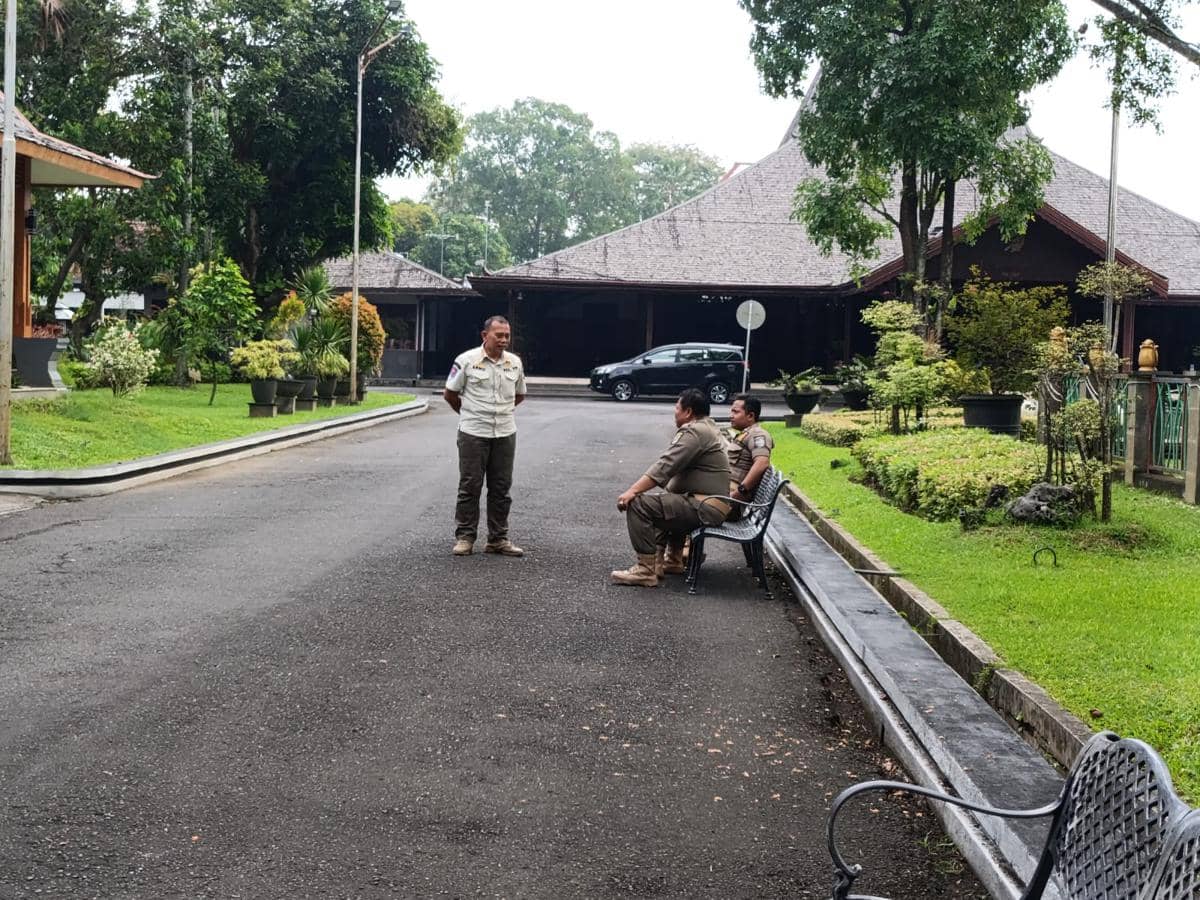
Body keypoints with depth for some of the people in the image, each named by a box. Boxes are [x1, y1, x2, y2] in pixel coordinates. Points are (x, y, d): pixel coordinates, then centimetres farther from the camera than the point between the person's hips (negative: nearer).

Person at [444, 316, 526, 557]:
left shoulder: (515, 363, 5)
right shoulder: (466, 360, -7)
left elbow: (519, 395, 20)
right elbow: (450, 394, 2)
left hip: (505, 434, 4)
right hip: (473, 434, -4)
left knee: (501, 488, 8)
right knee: (470, 487, 1)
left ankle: (498, 539, 15)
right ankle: (465, 537, 8)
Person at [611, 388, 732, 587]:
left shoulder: (694, 432, -13)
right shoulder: (707, 426, 19)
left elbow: (664, 467, -21)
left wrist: (632, 491, -22)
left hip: (706, 507, -11)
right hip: (713, 503, 11)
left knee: (638, 504, -17)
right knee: (663, 502, 36)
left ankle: (645, 571, -17)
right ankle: (672, 560, 31)